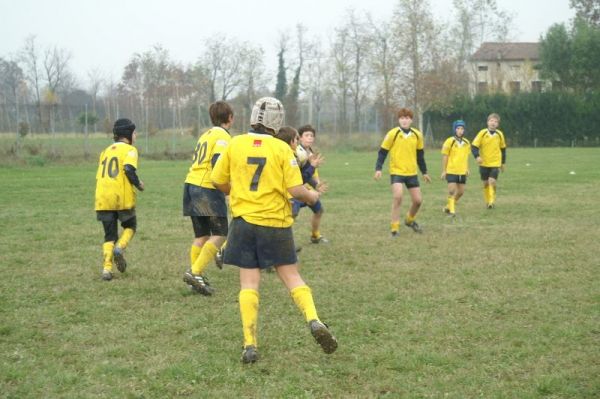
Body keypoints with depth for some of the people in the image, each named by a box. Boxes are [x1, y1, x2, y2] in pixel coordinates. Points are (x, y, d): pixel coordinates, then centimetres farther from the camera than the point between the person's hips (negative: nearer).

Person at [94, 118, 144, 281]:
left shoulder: (106, 150, 20)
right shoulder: (129, 149, 0)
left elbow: (99, 177, 20)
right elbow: (129, 169, -18)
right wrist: (138, 184, -3)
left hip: (103, 199, 5)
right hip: (123, 198, -5)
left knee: (110, 235, 11)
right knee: (130, 226, 19)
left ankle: (107, 267, -5)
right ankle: (120, 248, -8)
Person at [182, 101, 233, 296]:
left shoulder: (206, 135, 21)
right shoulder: (223, 136, -6)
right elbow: (217, 163, -19)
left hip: (191, 184, 9)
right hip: (207, 189, -9)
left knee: (201, 235, 11)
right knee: (220, 234, -6)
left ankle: (196, 276, 9)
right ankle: (196, 272, -15)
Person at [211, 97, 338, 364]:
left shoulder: (236, 144, 0)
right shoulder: (282, 149, -6)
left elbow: (218, 182, 5)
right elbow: (296, 190, -10)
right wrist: (313, 197, 11)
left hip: (244, 221, 1)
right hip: (276, 223, -1)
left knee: (249, 283, 4)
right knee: (291, 276, 11)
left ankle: (250, 344, -3)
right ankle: (314, 320, -11)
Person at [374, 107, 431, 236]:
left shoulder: (417, 135, 2)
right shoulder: (392, 134, -10)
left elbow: (420, 154, 13)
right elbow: (382, 152, -6)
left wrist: (424, 172, 17)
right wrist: (378, 169, -15)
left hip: (412, 172, 4)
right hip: (396, 171, -4)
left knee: (418, 200, 6)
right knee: (397, 197, -22)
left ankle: (410, 220, 36)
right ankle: (395, 228, -11)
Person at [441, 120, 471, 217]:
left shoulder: (466, 143, 6)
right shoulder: (450, 142, -9)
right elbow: (444, 157, -6)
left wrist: (467, 169, 14)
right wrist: (443, 171, -7)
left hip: (462, 172, 5)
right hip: (451, 171, -5)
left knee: (461, 192, 9)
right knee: (452, 191, -10)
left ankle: (448, 206, 27)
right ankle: (451, 210, 0)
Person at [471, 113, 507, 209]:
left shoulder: (500, 134, -1)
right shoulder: (482, 133, -7)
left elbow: (503, 149, 12)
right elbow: (474, 146, -8)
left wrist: (503, 162, 16)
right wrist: (477, 156, -24)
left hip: (495, 163, 0)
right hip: (484, 163, 0)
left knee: (492, 182, -16)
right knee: (486, 183, 8)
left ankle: (492, 201, -5)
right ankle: (488, 202, 23)